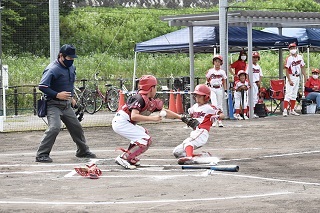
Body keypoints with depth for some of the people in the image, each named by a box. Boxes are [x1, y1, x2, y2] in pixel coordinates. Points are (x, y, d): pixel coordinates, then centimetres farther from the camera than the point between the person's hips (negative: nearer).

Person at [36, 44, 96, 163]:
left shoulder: (71, 67, 8)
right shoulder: (53, 69, -20)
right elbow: (42, 86, -25)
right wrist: (57, 95, -29)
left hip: (66, 105, 8)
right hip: (53, 105, -8)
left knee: (76, 127, 14)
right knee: (55, 127, -24)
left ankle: (83, 151, 33)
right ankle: (41, 155, -19)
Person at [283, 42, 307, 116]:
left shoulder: (300, 57, 6)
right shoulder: (289, 58, -13)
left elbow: (302, 67, 15)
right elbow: (287, 70, -16)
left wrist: (305, 76, 8)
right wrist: (289, 80, -21)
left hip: (297, 77, 7)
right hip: (291, 77, -7)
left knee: (294, 94, 12)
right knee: (288, 94, -14)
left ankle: (292, 110, 19)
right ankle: (285, 110, -18)